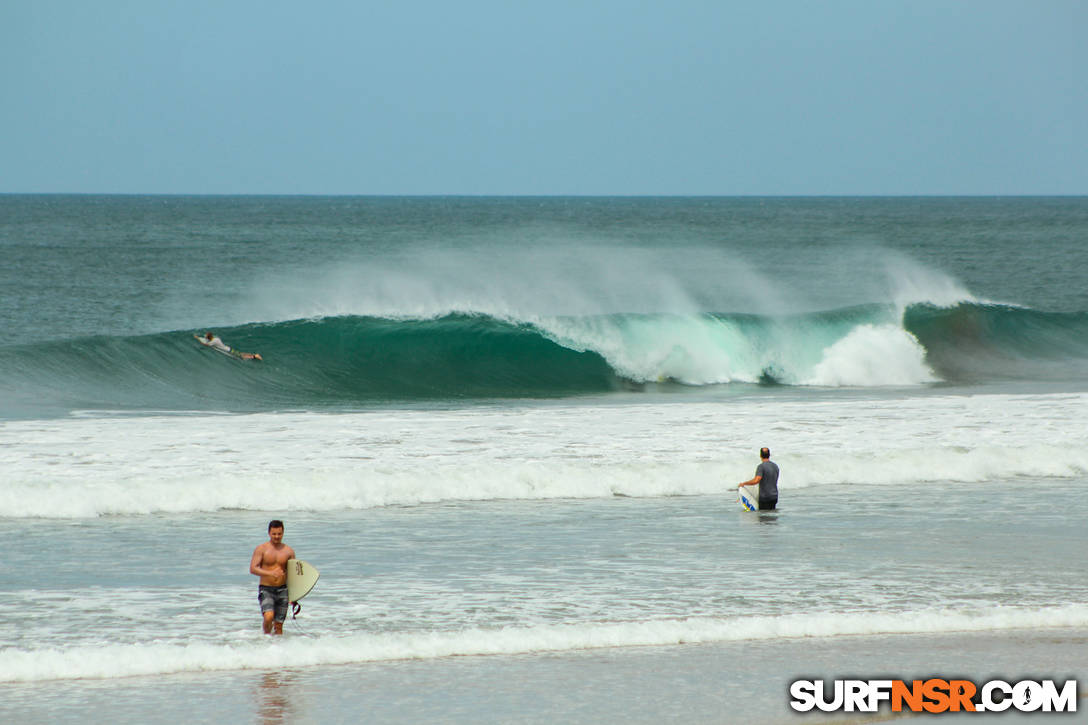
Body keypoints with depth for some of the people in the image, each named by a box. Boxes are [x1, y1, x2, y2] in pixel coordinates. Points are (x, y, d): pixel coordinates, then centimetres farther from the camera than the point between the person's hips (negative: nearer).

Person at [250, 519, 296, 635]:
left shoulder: (289, 551, 8)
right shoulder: (261, 549, -1)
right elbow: (253, 569, -10)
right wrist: (270, 573, -25)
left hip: (282, 590, 3)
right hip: (266, 589, -3)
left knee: (279, 624, 3)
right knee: (269, 616, -22)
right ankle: (266, 636, 3)